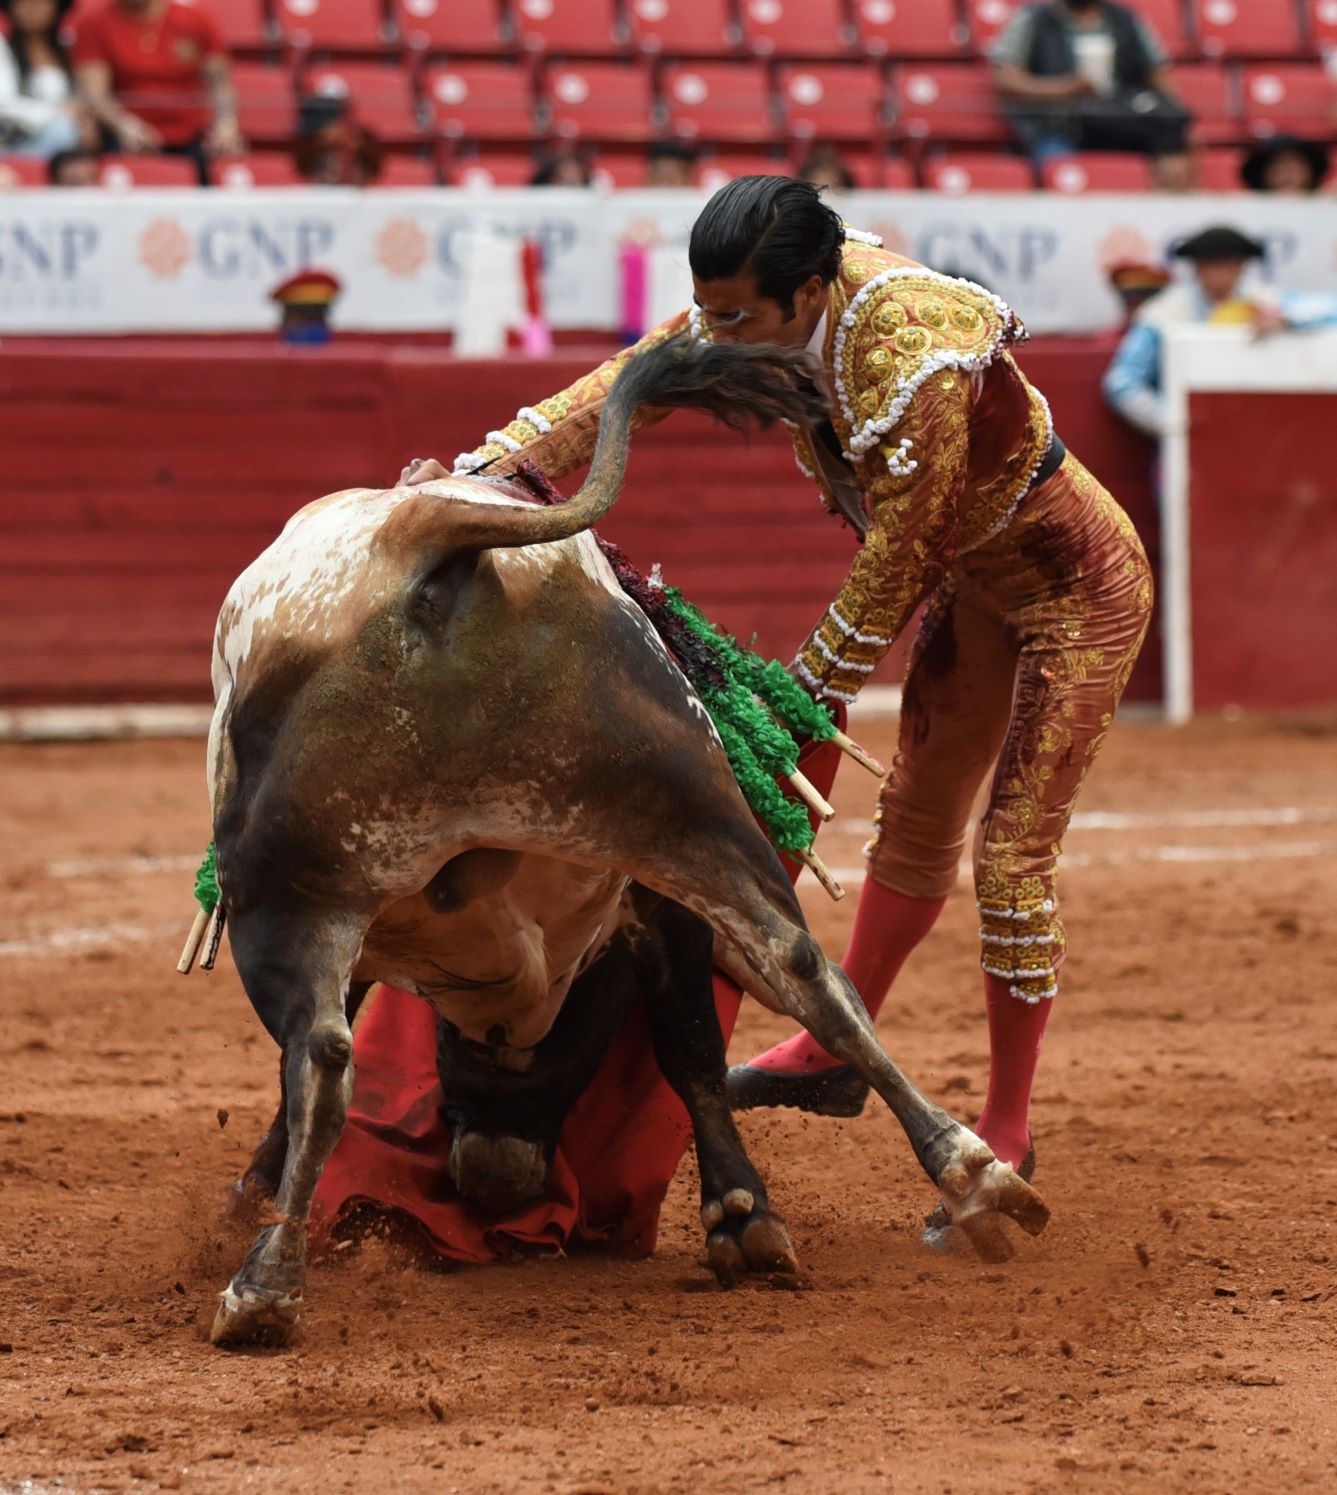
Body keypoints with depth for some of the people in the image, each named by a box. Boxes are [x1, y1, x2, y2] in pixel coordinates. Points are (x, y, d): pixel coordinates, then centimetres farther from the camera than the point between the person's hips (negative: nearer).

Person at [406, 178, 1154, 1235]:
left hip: (1080, 589, -9)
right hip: (975, 581, 9)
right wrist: (488, 468, -20)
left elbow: (896, 572, -29)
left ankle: (1008, 1137, 1)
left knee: (1012, 858, -9)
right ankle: (836, 1054, 35)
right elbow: (629, 385, -9)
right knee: (917, 818, 20)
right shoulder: (767, 314, -15)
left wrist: (803, 698, -20)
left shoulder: (916, 369, -38)